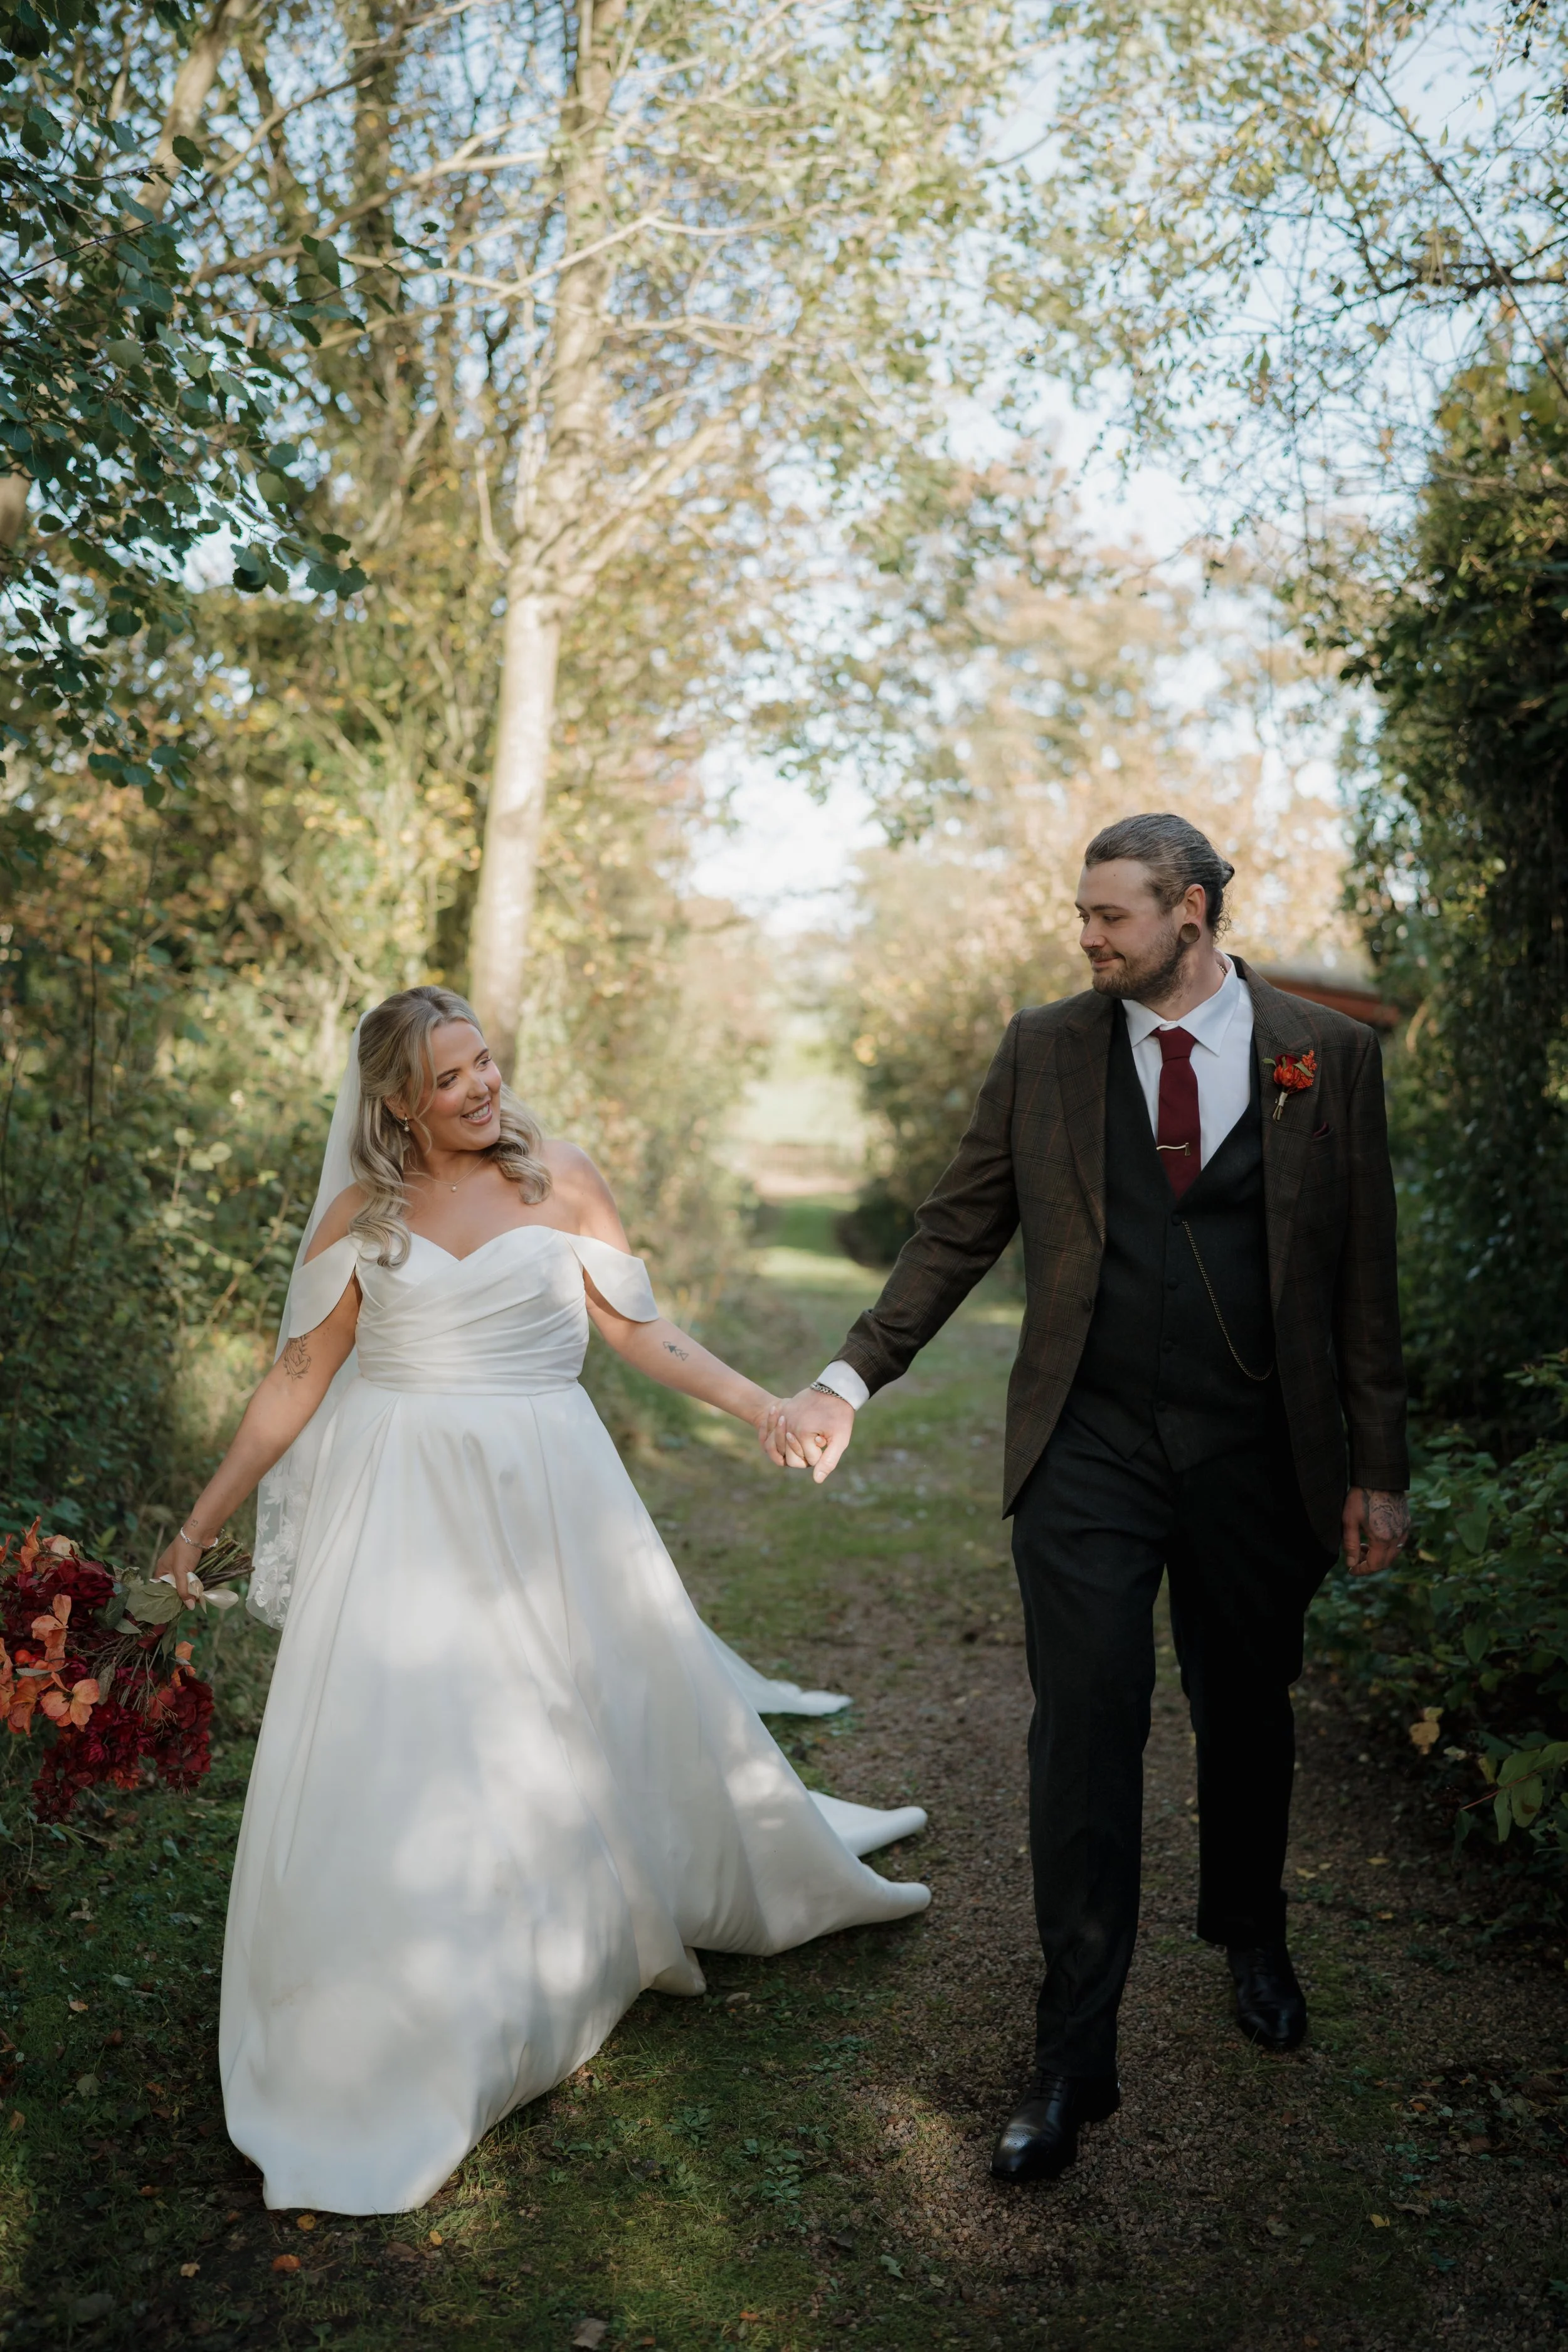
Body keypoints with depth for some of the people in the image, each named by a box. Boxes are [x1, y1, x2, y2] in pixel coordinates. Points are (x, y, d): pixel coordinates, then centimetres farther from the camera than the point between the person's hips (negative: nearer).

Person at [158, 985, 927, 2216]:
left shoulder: (561, 1181, 1)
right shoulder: (361, 1218, 1)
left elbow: (642, 1331, 5)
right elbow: (296, 1383, 5)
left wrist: (768, 1408, 1)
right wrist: (204, 1518, 6)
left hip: (545, 1500, 1)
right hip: (402, 1512, 0)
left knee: (607, 1706, 13)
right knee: (394, 1748, -2)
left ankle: (633, 1927, 43)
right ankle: (390, 2059, 13)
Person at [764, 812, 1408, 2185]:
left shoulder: (1327, 1055, 0)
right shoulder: (1045, 1050, 2)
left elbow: (1364, 1274, 3)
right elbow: (960, 1231, 5)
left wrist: (1378, 1468, 3)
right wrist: (851, 1378, -3)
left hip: (1258, 1455, 1)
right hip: (1089, 1447, 0)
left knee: (1249, 1717, 16)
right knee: (1085, 1732, -4)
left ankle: (1251, 1938, 45)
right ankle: (1074, 2057, 8)